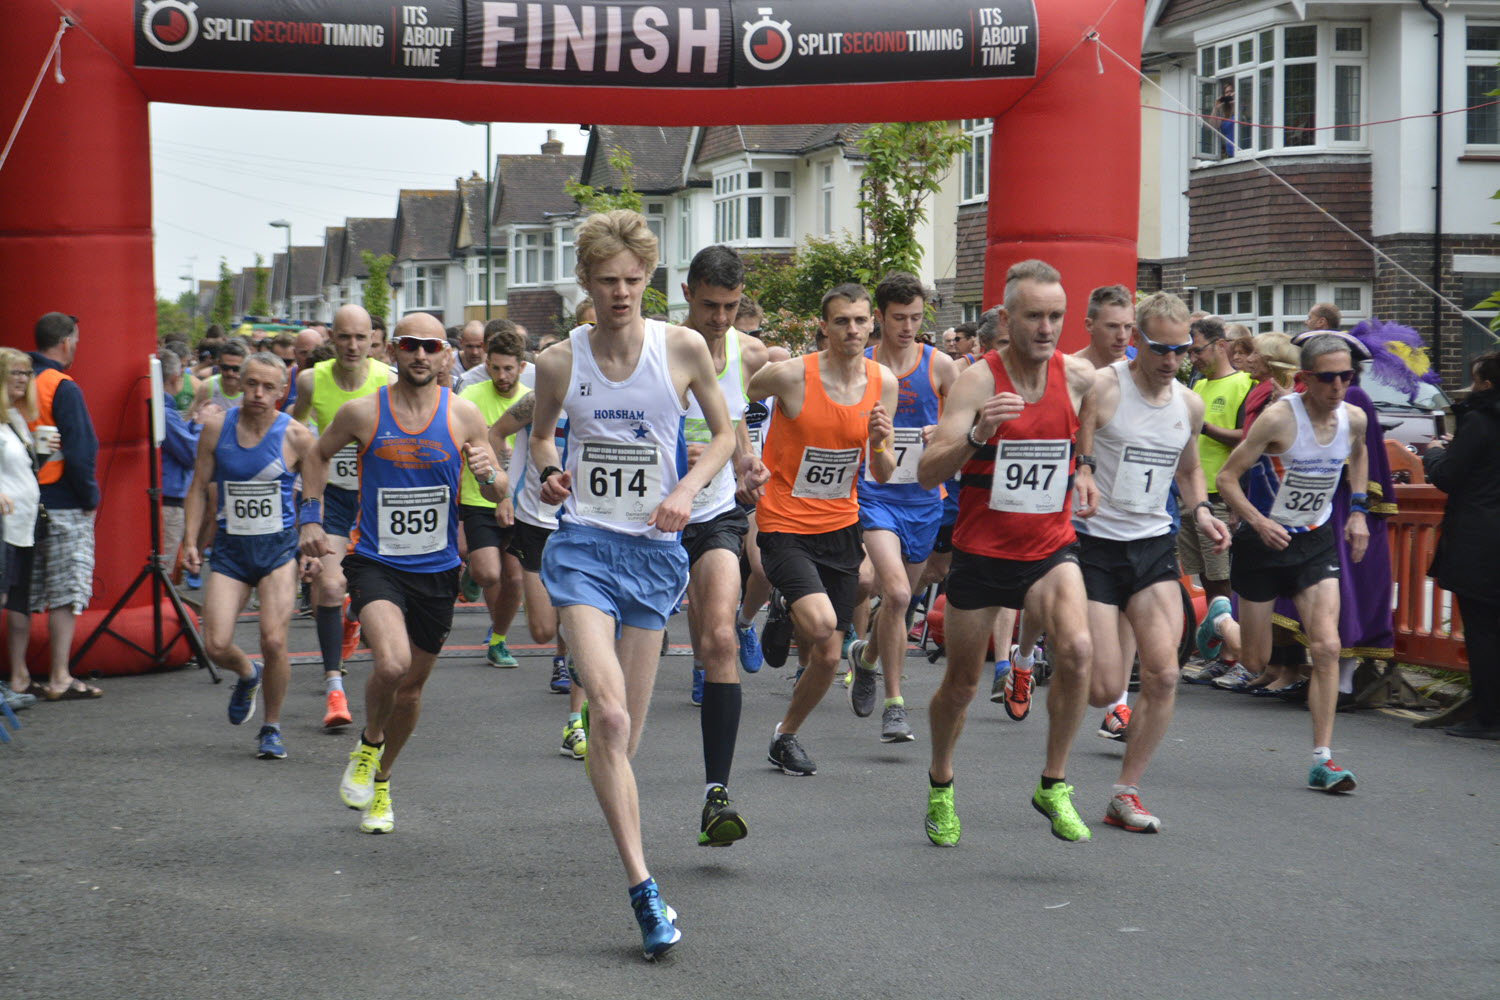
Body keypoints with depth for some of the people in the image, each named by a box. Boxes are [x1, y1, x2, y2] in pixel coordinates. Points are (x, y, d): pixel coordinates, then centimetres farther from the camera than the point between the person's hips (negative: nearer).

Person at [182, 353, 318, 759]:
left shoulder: (296, 436, -5)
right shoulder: (216, 427, 1)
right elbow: (198, 488, 10)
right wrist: (191, 541, 1)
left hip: (279, 547, -2)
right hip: (230, 547, 2)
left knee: (274, 641, -15)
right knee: (216, 646, -8)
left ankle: (271, 729, 7)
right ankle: (247, 674, 31)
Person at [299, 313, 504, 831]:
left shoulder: (462, 414, -3)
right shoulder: (361, 412, -5)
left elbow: (498, 494, 4)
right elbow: (318, 456, 14)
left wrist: (488, 474, -19)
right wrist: (310, 519, 5)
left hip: (437, 568, 2)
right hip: (375, 561, -2)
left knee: (411, 687, 12)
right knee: (392, 662, -27)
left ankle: (380, 782, 37)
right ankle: (368, 743, 4)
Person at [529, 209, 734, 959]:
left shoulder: (683, 349, -1)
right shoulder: (560, 362, 0)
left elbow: (724, 432, 11)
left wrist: (687, 490, -5)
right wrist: (548, 471, -4)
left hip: (655, 549, 1)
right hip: (584, 543, -1)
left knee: (626, 729, 6)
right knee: (607, 714, -20)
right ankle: (643, 889, -19)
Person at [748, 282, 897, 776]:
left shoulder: (883, 382, -2)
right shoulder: (790, 375, -15)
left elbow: (882, 476, 3)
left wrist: (880, 444, -14)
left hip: (840, 526, 5)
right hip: (784, 525, -4)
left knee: (829, 655, 6)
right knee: (820, 622, -28)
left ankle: (785, 736, 28)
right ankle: (782, 620, 6)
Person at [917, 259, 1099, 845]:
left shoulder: (1078, 376, -5)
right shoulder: (979, 380, -17)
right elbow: (927, 474, -25)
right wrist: (978, 434, -40)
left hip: (1051, 546, 2)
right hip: (982, 549, -2)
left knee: (1076, 649, -25)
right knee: (961, 683, 11)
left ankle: (1053, 785, -8)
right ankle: (940, 785, 39)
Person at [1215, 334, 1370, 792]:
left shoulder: (1354, 418, -4)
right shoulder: (1279, 417, -20)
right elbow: (1227, 478, -16)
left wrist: (1357, 510, 13)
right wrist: (1258, 521, -30)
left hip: (1316, 540, 4)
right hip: (1265, 538, -4)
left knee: (1326, 647, -13)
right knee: (1254, 662, 5)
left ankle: (1322, 760, -10)